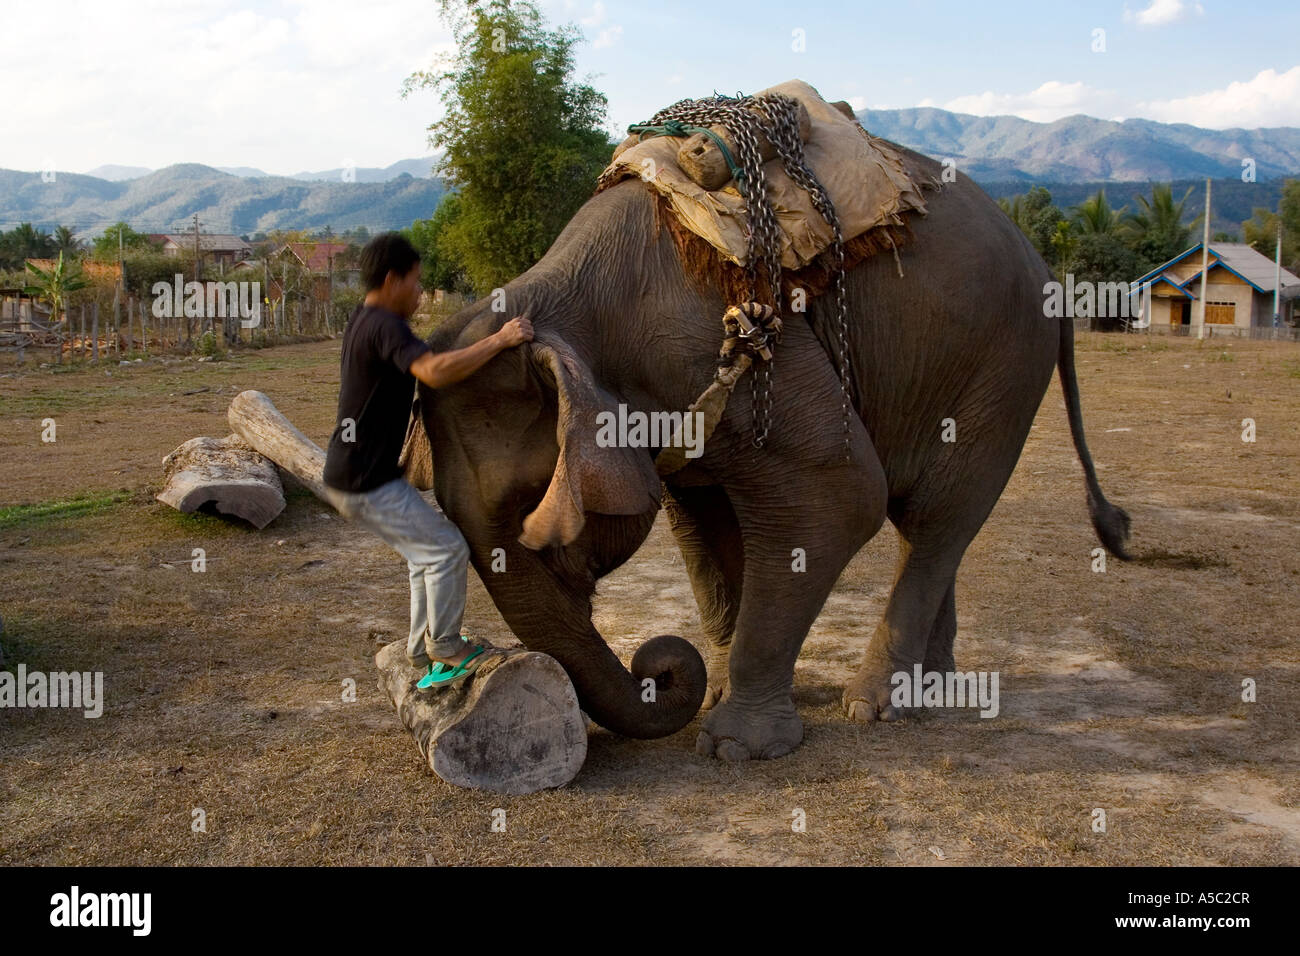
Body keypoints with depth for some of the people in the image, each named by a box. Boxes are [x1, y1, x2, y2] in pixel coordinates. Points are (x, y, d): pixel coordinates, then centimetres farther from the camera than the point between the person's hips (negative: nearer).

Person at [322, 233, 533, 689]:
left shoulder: (363, 320, 12)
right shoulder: (385, 326, -21)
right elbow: (435, 371, -37)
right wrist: (498, 340, -30)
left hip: (359, 475, 11)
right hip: (364, 482, -11)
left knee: (428, 552, 18)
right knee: (447, 549, -6)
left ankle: (423, 651, 26)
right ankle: (446, 652, 7)